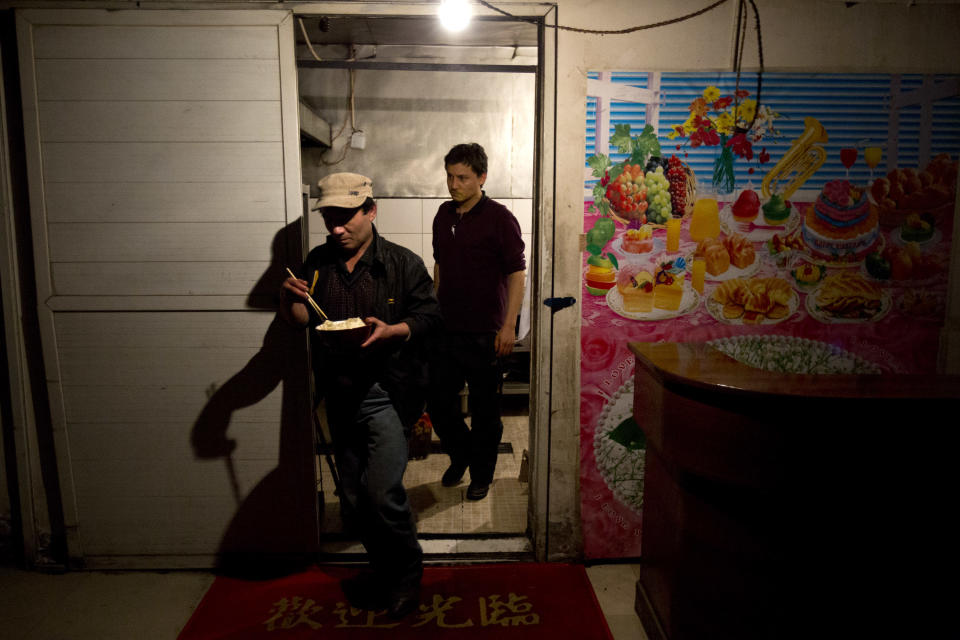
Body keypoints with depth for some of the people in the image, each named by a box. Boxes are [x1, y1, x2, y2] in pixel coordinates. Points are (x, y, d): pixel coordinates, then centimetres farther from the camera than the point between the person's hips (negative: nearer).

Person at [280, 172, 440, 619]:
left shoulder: (403, 263, -3)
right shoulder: (318, 262, 10)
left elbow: (429, 315, -3)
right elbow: (300, 321, 13)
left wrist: (392, 330, -21)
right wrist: (291, 300, -10)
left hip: (387, 394, -5)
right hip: (339, 398, 5)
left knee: (382, 492, -13)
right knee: (353, 501, 13)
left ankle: (407, 570, 14)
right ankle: (383, 567, 36)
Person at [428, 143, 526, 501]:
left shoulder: (499, 219, -10)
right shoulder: (443, 215, 9)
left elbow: (516, 273, -11)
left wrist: (509, 326, -16)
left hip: (483, 333, -5)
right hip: (445, 329, 6)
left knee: (484, 408, 7)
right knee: (438, 400, 11)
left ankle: (481, 475, 26)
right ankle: (460, 455, 37)